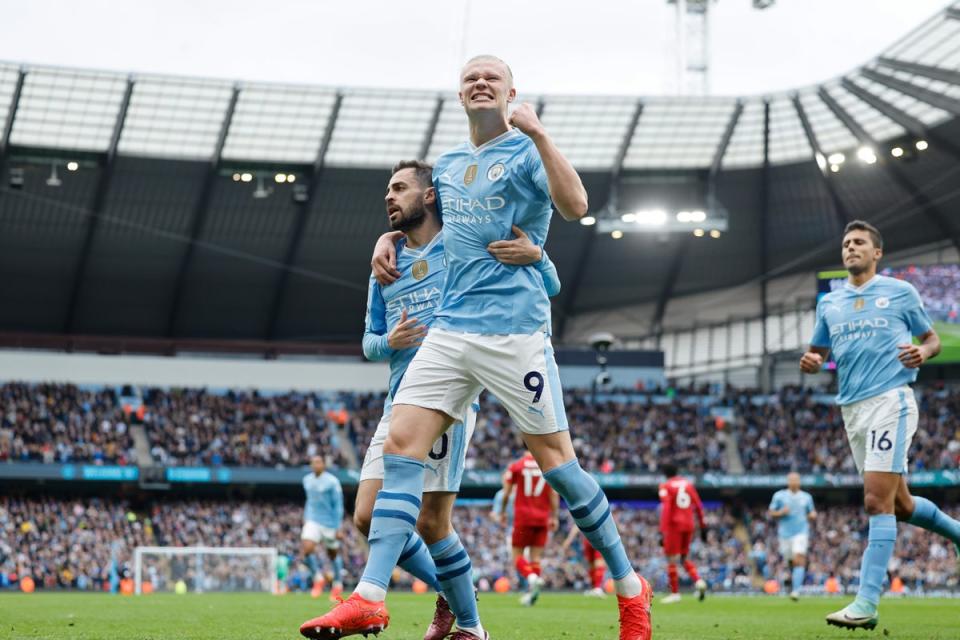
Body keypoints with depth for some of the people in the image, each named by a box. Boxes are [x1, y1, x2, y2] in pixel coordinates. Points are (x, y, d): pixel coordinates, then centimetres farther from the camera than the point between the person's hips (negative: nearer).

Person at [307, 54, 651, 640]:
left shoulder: (527, 152, -2)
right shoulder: (448, 165, 18)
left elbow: (575, 206, -20)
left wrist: (539, 134, -26)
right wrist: (389, 236, 19)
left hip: (515, 331, -6)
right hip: (450, 329, 6)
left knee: (558, 463, -3)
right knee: (402, 444, -8)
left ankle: (631, 590, 13)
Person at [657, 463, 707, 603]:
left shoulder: (666, 486, -5)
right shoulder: (688, 484, 12)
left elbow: (665, 509, -16)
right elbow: (698, 506, 11)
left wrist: (663, 531, -19)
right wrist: (702, 527, 18)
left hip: (674, 525, -6)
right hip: (689, 524, 6)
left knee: (671, 559, 2)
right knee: (685, 557, 17)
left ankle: (675, 593, 3)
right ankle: (698, 581, -6)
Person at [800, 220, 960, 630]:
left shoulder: (901, 292, 4)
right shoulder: (829, 303, 16)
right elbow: (818, 354, 22)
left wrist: (922, 352, -12)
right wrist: (809, 363, -2)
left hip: (890, 400, -6)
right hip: (852, 409, 6)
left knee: (877, 500, -15)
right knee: (899, 503, 11)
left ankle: (866, 605, -19)